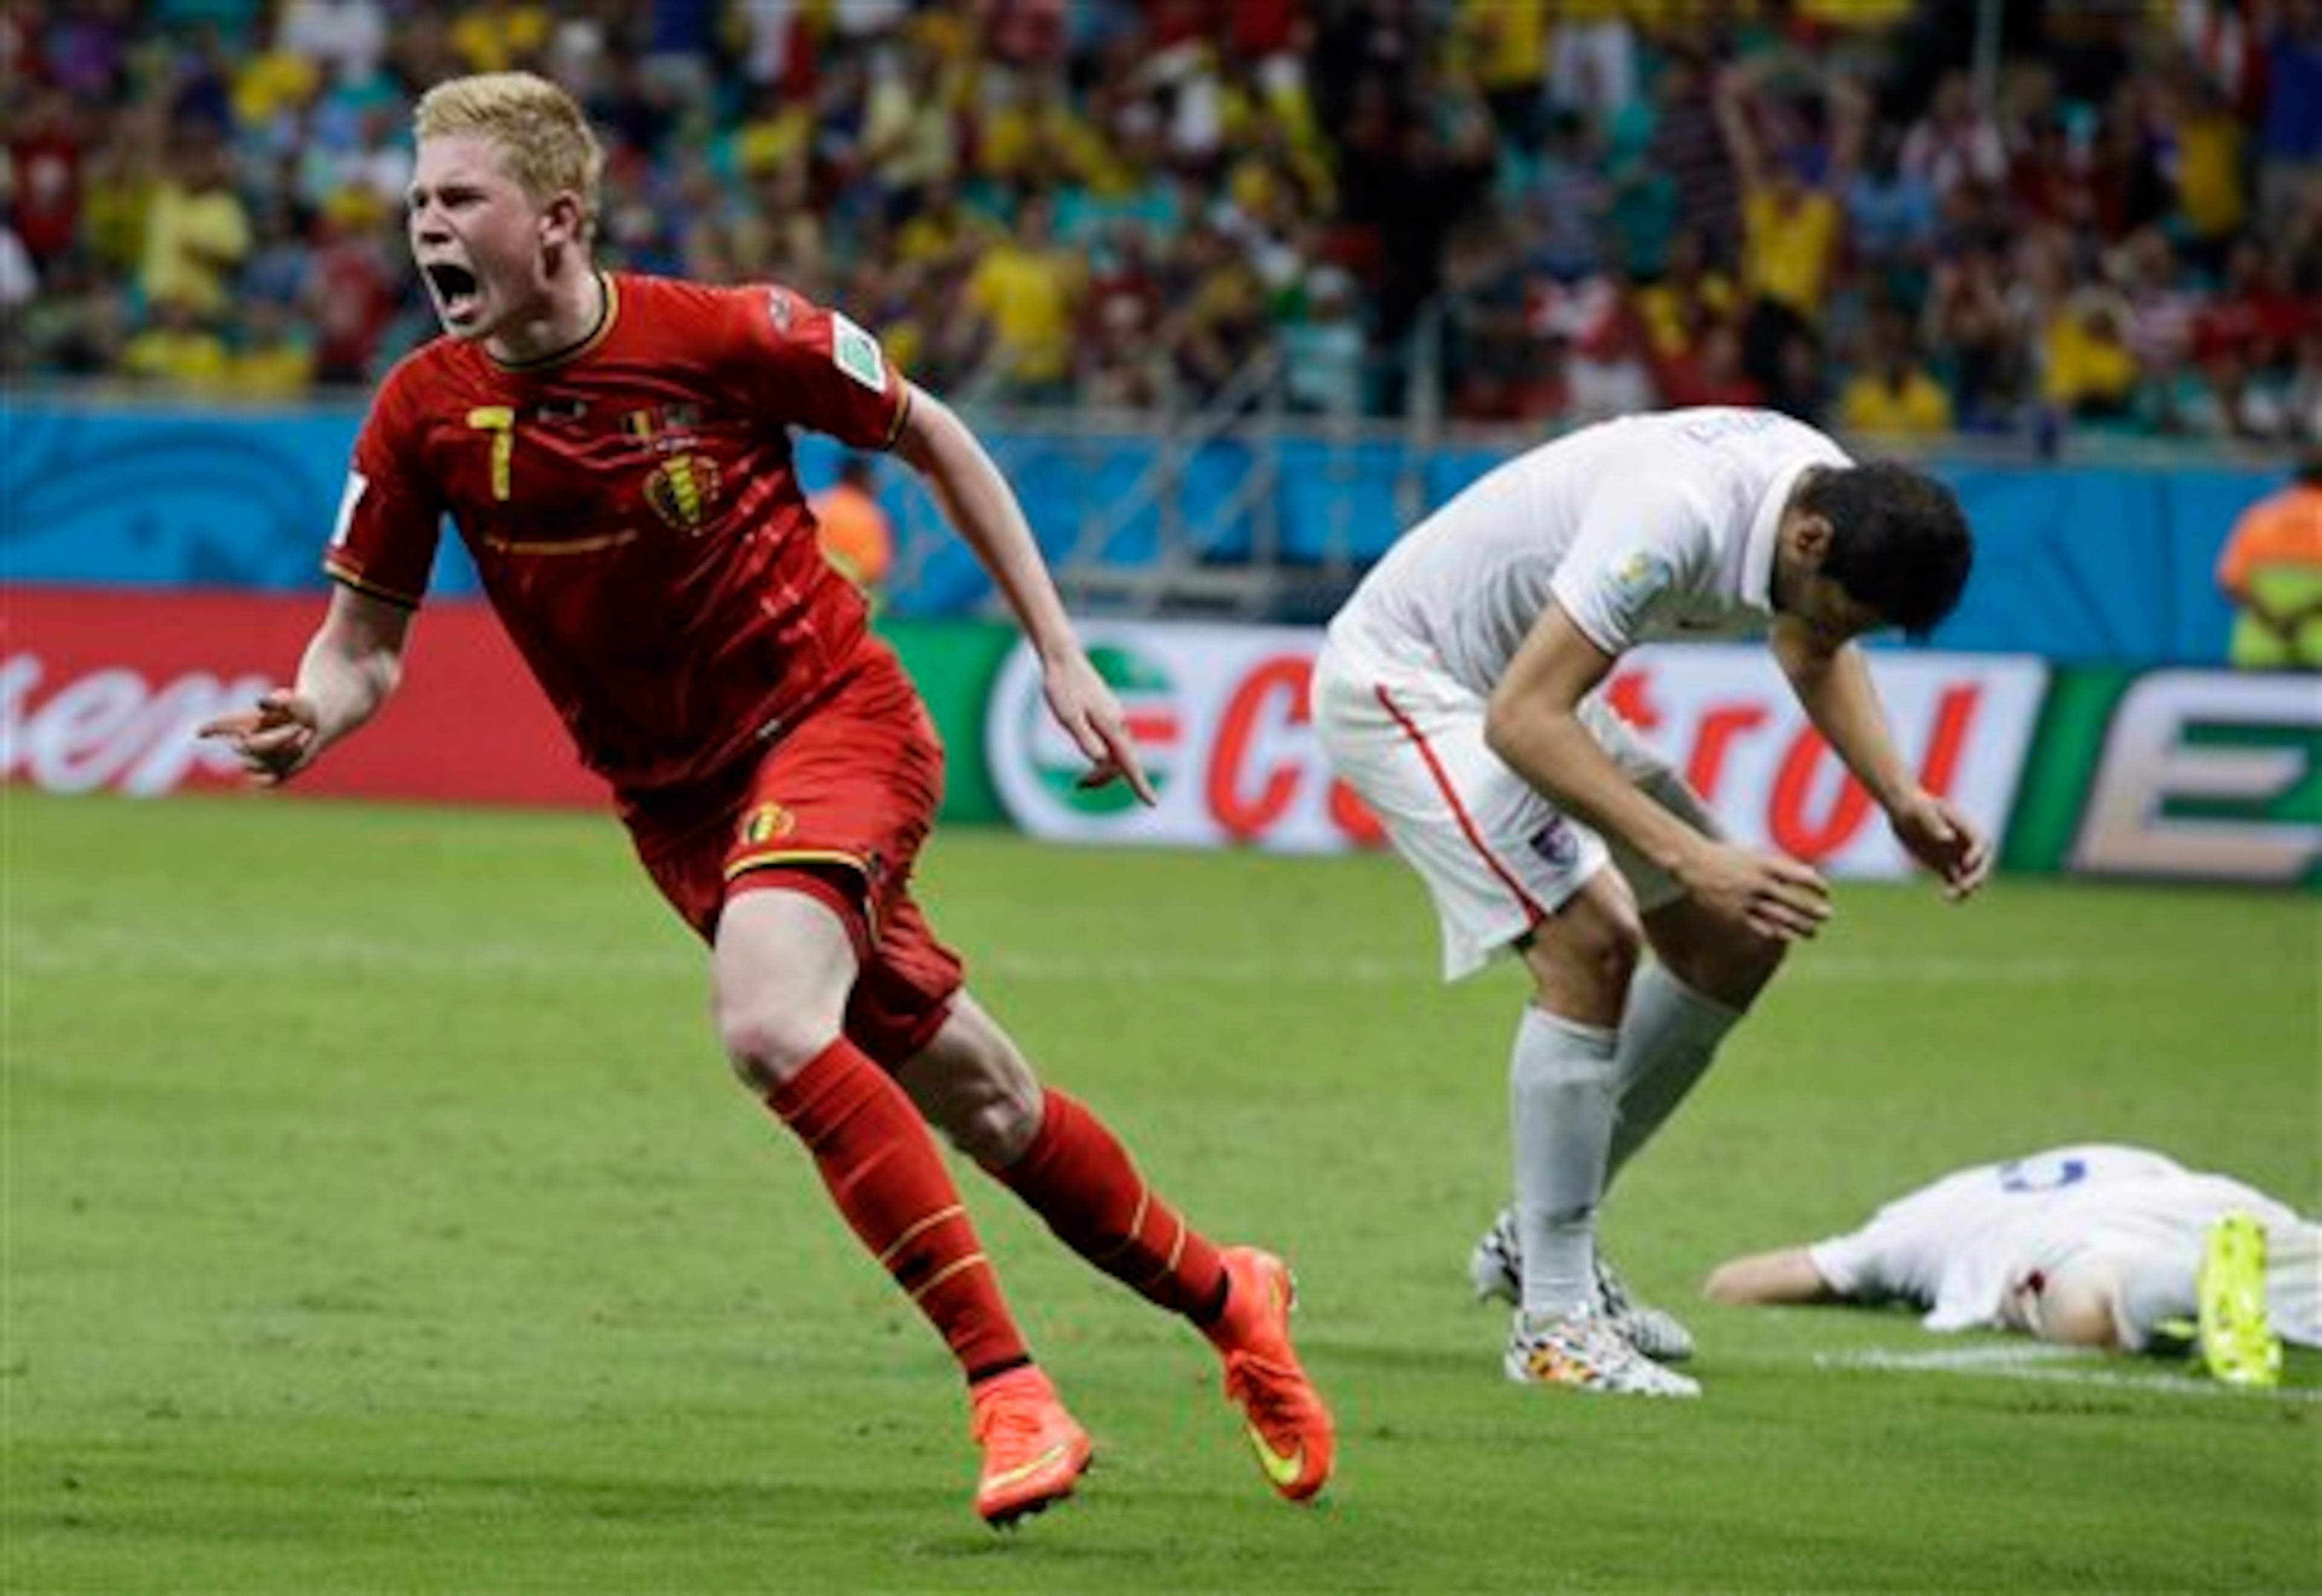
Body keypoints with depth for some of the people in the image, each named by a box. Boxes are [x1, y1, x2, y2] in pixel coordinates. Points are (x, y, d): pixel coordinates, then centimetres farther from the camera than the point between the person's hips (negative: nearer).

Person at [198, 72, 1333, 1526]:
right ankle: (1223, 1295, 34)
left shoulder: (726, 337, -17)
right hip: (674, 794, 4)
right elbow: (365, 642, -1)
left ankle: (1008, 1389, -24)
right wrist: (308, 721, -25)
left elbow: (931, 438, -2)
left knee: (770, 1025, -30)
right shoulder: (427, 414, -8)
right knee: (975, 1100, 9)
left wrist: (1062, 657, -1)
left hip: (832, 714, -4)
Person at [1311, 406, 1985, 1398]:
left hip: (1533, 682, 9)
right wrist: (1690, 857, -45)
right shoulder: (1678, 520, -37)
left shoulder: (1831, 494, -9)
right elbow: (1520, 721, -40)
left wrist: (1900, 800, -1)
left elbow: (1819, 653, 14)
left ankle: (1544, 1238, 18)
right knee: (1590, 941, -24)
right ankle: (1553, 1323, -17)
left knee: (1734, 942, 7)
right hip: (1403, 681, -9)